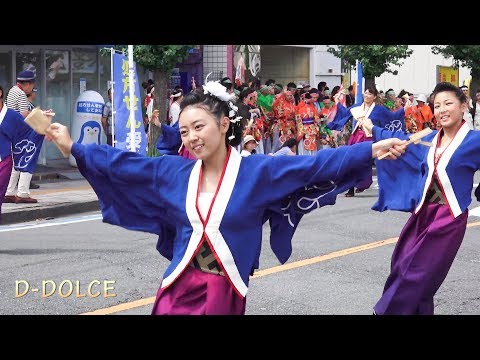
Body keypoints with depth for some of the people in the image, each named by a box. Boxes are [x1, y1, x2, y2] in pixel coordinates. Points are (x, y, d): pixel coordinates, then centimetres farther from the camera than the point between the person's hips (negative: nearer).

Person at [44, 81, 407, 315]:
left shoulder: (257, 171, -5)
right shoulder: (173, 171, 5)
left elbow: (315, 165, -10)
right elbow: (121, 164, 12)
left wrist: (372, 149, -16)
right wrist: (72, 146, 12)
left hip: (226, 292, -3)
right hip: (179, 289, 3)